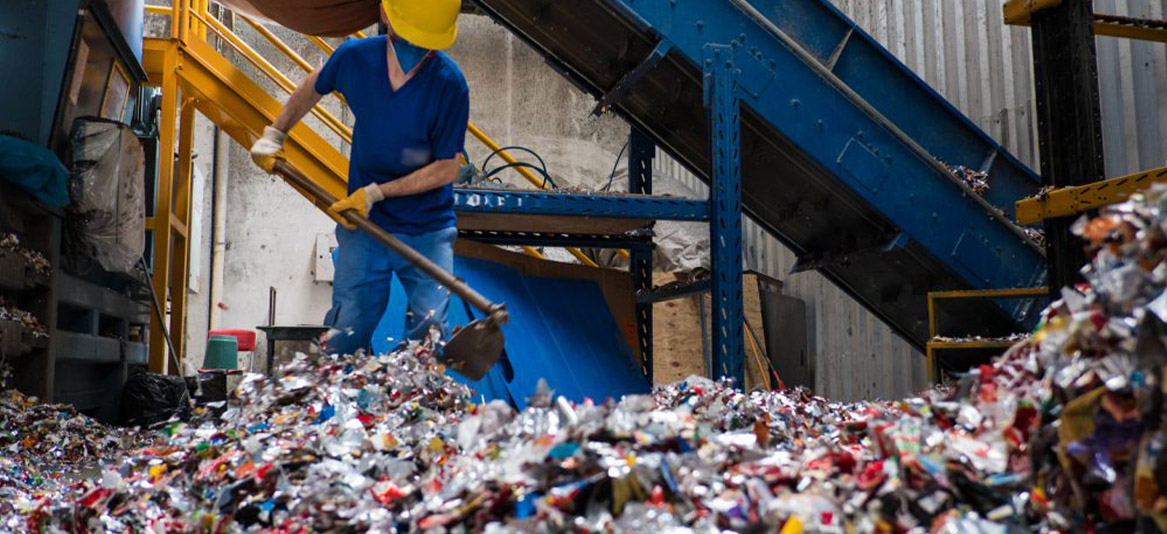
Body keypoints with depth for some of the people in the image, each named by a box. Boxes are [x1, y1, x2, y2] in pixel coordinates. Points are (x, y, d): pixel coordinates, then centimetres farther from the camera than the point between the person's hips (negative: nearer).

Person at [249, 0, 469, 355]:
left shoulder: (449, 83, -16)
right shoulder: (355, 57, -7)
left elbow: (448, 167, -12)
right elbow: (314, 87, 18)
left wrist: (375, 192, -14)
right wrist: (274, 134, 20)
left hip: (428, 232, -2)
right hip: (364, 224, 2)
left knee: (428, 332, -3)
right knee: (345, 336, 1)